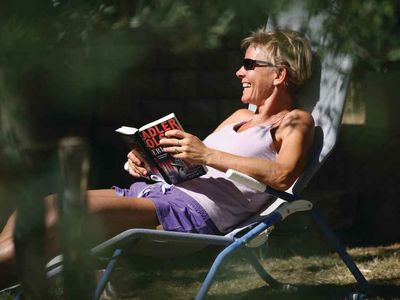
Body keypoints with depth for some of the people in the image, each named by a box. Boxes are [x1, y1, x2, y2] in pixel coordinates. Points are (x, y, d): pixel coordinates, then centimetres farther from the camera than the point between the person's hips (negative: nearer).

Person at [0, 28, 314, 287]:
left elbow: (284, 176, -15)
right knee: (42, 206, -9)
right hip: (155, 190, 9)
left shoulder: (295, 121, 5)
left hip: (196, 212, -8)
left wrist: (207, 155, -18)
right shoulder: (240, 117, 30)